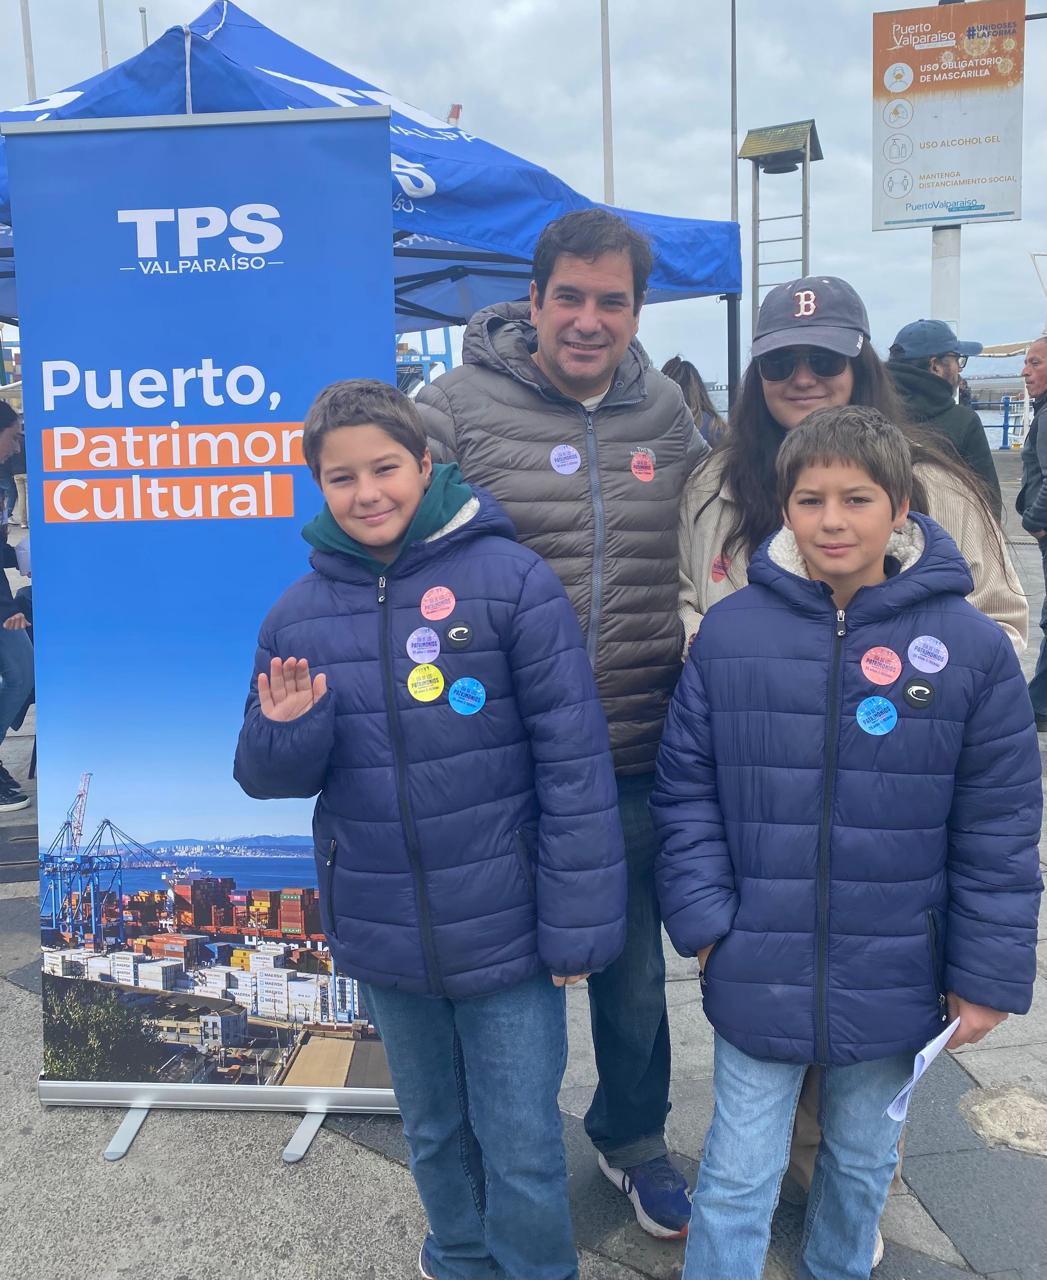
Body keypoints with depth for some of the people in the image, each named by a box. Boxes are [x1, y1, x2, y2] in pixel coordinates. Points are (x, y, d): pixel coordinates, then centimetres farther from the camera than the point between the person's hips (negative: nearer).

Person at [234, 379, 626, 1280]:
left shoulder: (511, 580, -13)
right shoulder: (300, 613, -1)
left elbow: (575, 764, -13)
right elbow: (269, 776, 5)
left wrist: (575, 926, -13)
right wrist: (287, 730, -17)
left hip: (502, 929, -4)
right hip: (383, 937, 4)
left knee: (521, 1146, 11)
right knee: (434, 1134, 24)